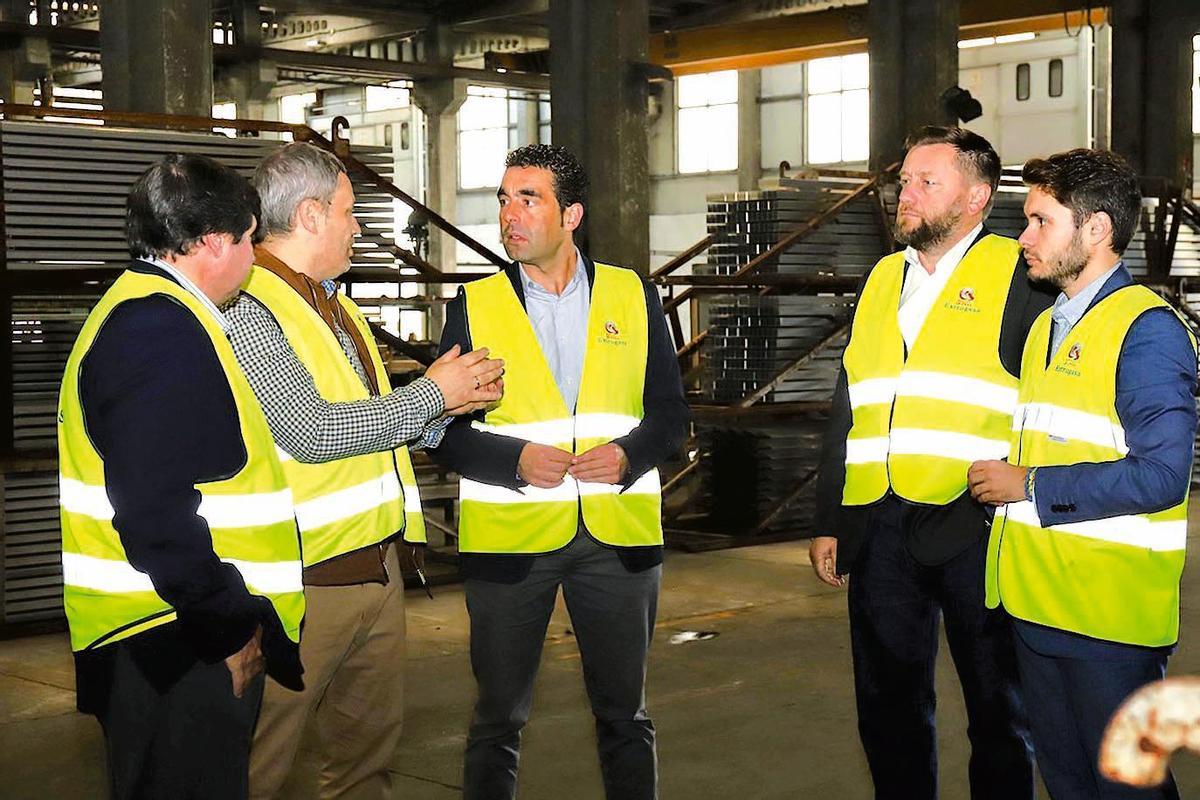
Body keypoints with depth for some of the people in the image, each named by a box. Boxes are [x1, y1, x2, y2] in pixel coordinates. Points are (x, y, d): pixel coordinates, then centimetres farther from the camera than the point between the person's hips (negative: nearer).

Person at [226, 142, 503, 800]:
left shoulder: (334, 304, 18)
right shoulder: (245, 307, -13)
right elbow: (310, 433, -21)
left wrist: (451, 401, 3)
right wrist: (431, 394, -12)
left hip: (377, 565, 9)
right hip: (301, 580, -9)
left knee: (370, 746, 17)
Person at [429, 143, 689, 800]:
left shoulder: (633, 296, 5)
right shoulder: (474, 306, 2)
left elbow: (670, 412, 7)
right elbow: (445, 431, 0)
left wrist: (630, 453, -12)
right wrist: (515, 459, -17)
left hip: (618, 534, 1)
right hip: (508, 535, -1)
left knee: (624, 714, 13)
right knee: (498, 719, 8)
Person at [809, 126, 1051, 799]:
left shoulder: (1019, 277, -2)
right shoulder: (883, 279, 16)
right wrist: (830, 520, 14)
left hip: (976, 529, -5)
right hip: (879, 527, 6)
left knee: (997, 709, 8)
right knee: (889, 705, 13)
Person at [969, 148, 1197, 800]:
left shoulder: (1146, 329, -13)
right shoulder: (1046, 326, 15)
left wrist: (1030, 485, -16)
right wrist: (999, 480, 9)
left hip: (1108, 616, -9)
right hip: (1037, 601, 9)